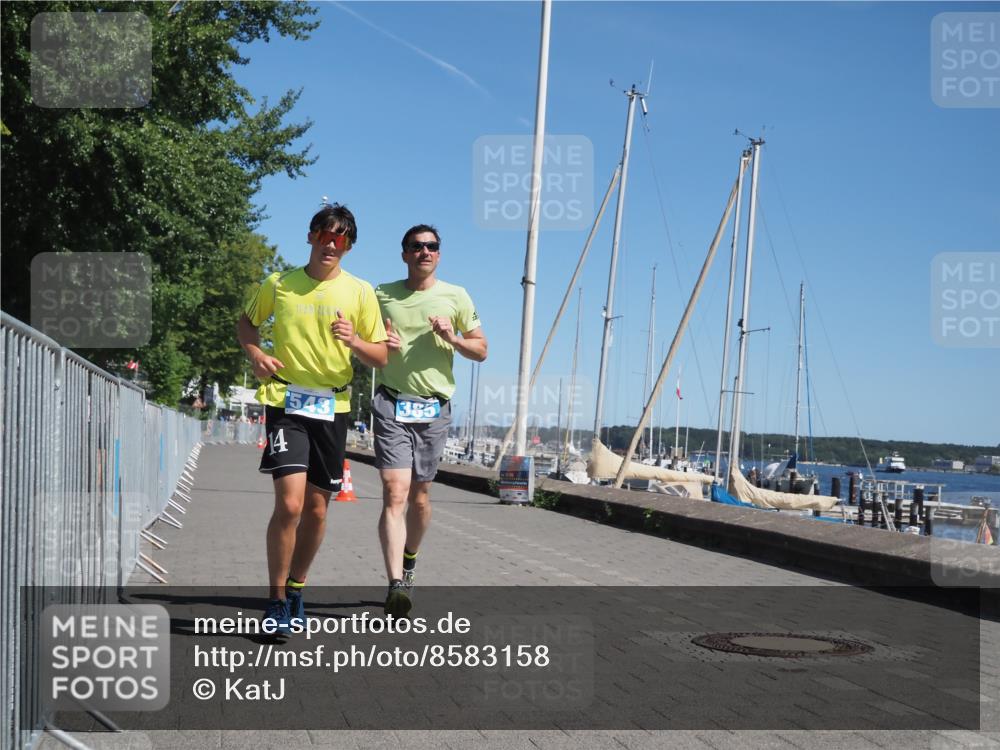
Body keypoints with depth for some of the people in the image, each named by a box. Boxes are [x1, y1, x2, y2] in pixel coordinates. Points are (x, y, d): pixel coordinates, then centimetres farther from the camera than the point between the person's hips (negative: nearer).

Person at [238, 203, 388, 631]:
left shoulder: (360, 292, 4)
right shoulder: (279, 285, 3)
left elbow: (381, 358, 5)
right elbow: (247, 321, 20)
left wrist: (353, 341, -16)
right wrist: (255, 353, 0)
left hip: (332, 407, 2)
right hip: (286, 402, -2)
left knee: (316, 509, 9)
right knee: (289, 503, -16)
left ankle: (296, 589, 29)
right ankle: (276, 599, -2)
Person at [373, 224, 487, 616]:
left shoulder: (456, 297, 8)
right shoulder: (382, 295, 8)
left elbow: (481, 350, 10)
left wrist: (452, 339, -10)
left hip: (434, 407, 2)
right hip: (391, 404, -2)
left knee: (419, 496, 11)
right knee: (395, 493, -15)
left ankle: (408, 561, 36)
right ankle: (396, 585, -22)